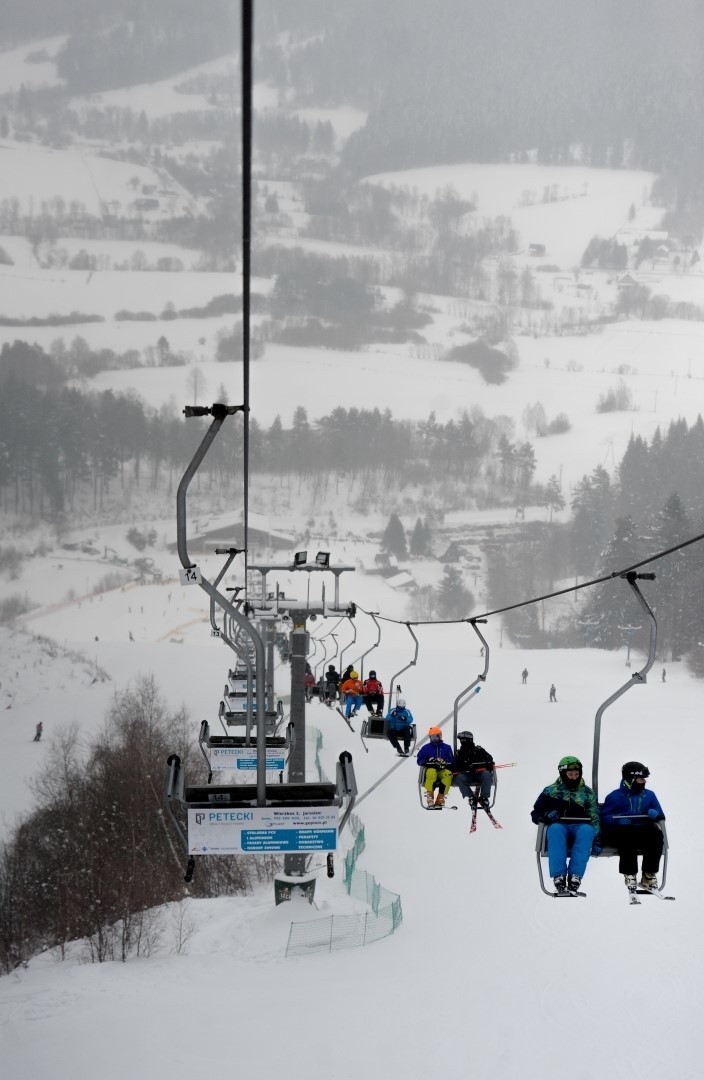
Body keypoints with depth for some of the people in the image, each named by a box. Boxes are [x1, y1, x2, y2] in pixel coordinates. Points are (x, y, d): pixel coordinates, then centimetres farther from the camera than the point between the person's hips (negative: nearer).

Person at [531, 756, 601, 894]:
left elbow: (595, 819, 13)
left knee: (587, 829, -37)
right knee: (555, 828, -39)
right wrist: (546, 815, -12)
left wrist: (596, 840, -2)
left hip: (580, 827, 1)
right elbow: (535, 814, 12)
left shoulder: (587, 793, 18)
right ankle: (558, 876, -46)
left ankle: (575, 876, -43)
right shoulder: (551, 791, 14)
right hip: (559, 827, -1)